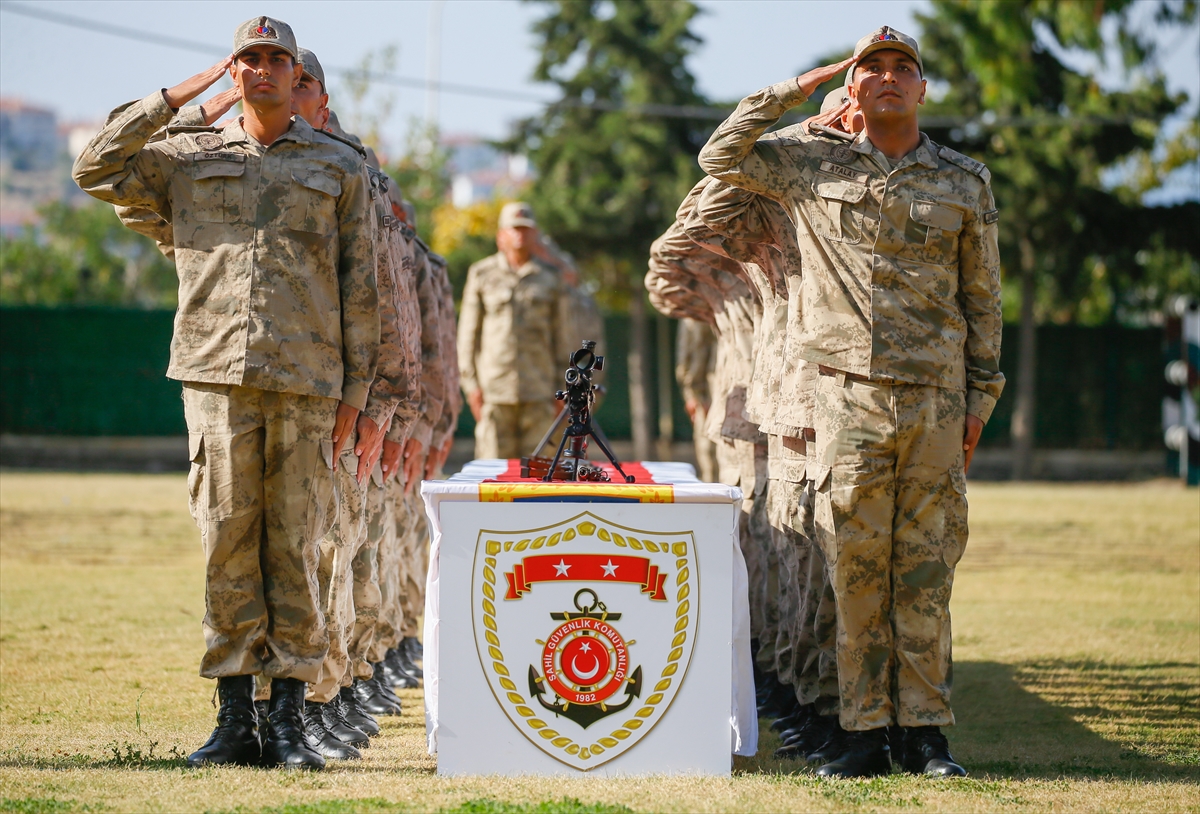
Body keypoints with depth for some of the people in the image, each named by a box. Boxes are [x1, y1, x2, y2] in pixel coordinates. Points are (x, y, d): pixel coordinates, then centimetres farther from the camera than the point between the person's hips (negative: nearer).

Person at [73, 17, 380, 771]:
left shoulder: (341, 167, 13)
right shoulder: (188, 159, 15)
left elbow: (359, 285, 10)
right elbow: (95, 170, 3)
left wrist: (356, 388, 3)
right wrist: (173, 100, 5)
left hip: (307, 383, -1)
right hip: (217, 376, 1)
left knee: (295, 547, -2)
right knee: (229, 545, -1)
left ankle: (289, 718, 2)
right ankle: (235, 716, 3)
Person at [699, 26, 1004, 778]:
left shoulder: (966, 181, 10)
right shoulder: (814, 166, 9)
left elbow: (983, 297, 13)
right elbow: (721, 157, 9)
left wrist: (982, 395, 8)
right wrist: (796, 91, 9)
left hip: (937, 401, 0)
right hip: (849, 397, 0)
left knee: (926, 571, 1)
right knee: (856, 568, -1)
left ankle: (927, 731, 6)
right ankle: (866, 735, 4)